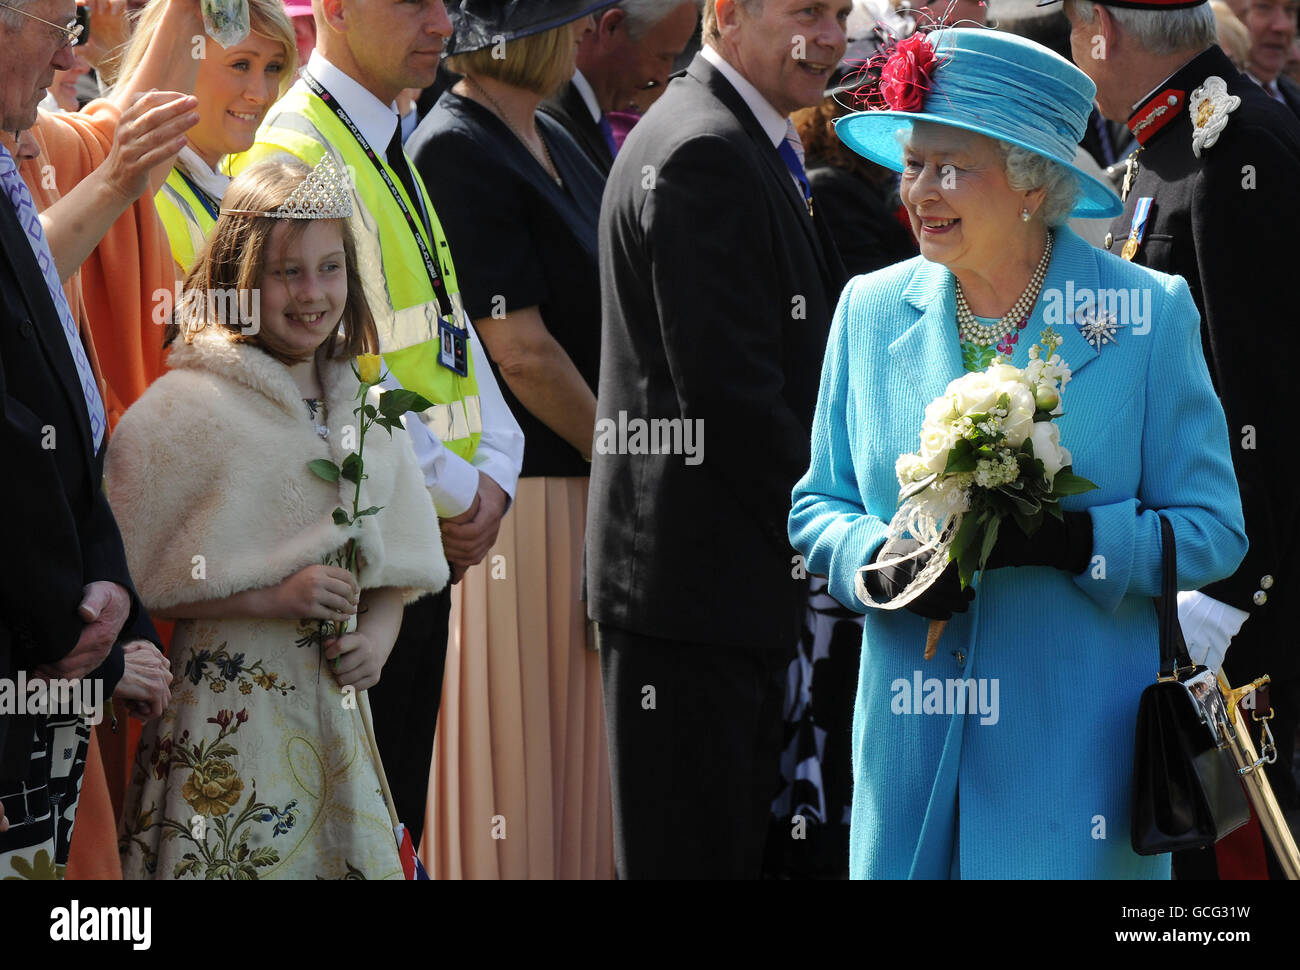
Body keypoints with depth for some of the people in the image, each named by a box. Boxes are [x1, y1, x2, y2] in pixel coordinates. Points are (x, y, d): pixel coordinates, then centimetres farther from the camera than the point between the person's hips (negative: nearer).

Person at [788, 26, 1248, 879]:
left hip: (1076, 748, -3)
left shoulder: (1149, 314, -4)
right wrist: (880, 560, -10)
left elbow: (1212, 531, -4)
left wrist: (1073, 540, -21)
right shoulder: (871, 311, 7)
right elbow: (818, 505, 13)